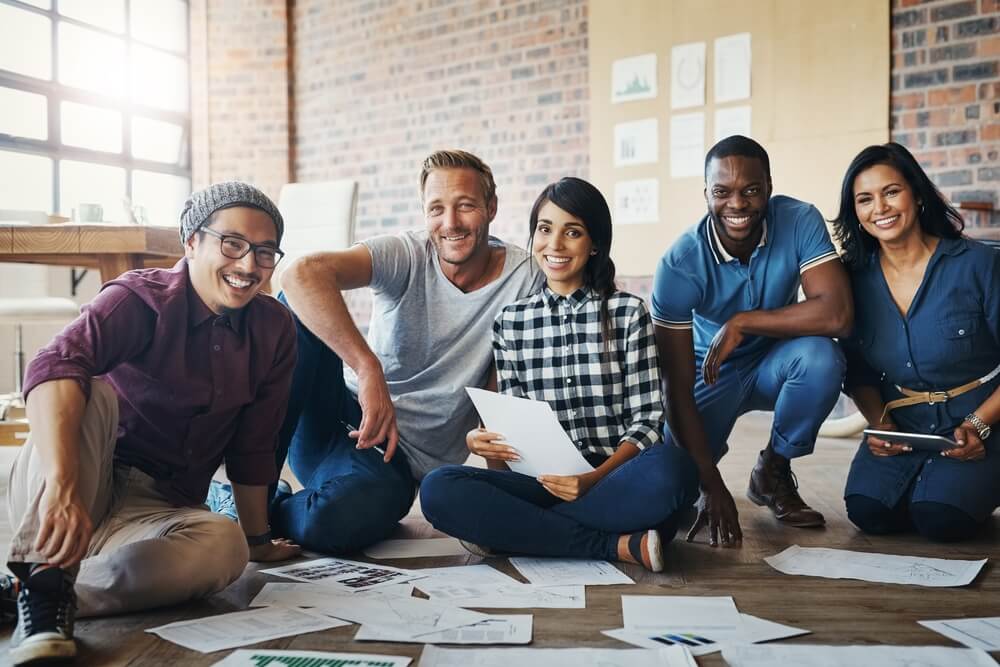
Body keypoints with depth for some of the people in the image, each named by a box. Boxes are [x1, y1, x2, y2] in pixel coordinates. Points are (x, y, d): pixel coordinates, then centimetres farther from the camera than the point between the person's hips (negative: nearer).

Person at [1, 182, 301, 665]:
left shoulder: (275, 331, 1)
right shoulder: (140, 299, -13)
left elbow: (252, 448, 8)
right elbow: (55, 367, -33)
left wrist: (258, 538, 13)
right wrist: (63, 487, -48)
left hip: (159, 509, 3)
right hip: (49, 497, -3)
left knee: (224, 546, -30)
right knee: (89, 395, -31)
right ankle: (43, 583, -37)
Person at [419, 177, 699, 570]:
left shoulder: (628, 313, 5)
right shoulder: (511, 322, 12)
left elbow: (647, 419, -1)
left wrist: (596, 478, -18)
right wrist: (488, 446, -12)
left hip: (615, 479, -1)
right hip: (542, 482, 2)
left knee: (671, 469, -35)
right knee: (438, 489, -26)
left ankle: (510, 532, -18)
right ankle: (620, 545, -21)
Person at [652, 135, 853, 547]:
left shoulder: (799, 222, -21)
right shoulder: (679, 265, -26)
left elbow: (837, 314, -32)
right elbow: (677, 389, -26)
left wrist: (742, 322, -30)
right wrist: (712, 488, -31)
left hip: (774, 365, 1)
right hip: (711, 372, -1)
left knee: (820, 356, -33)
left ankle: (773, 471, -5)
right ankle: (706, 479, 19)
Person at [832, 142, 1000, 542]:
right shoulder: (856, 279, 1)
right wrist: (879, 425, -9)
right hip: (902, 428, 3)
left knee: (940, 518, -25)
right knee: (868, 512, -20)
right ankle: (927, 481, 11)